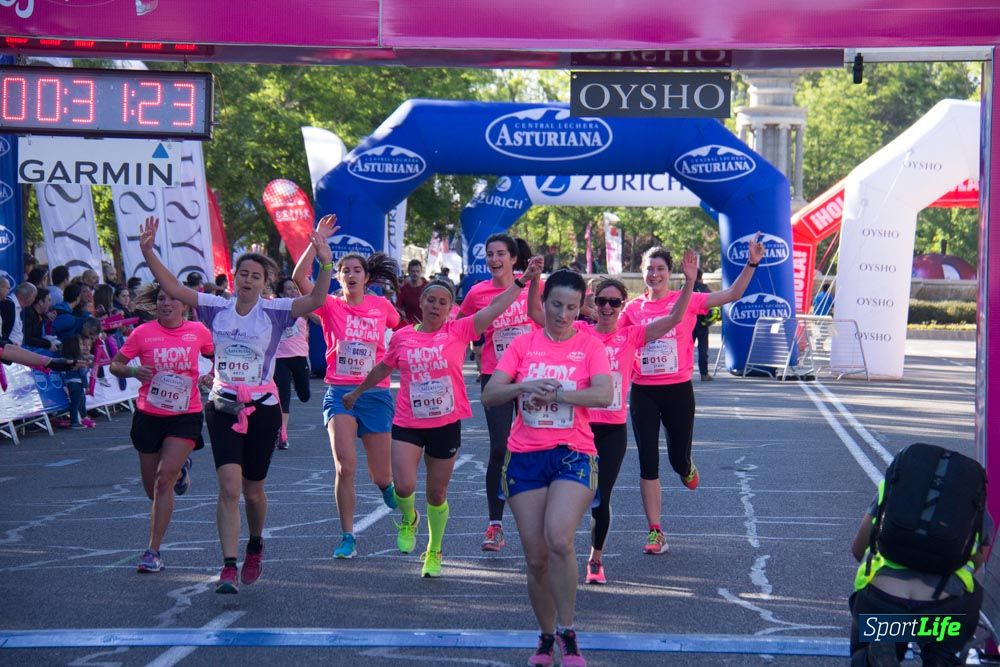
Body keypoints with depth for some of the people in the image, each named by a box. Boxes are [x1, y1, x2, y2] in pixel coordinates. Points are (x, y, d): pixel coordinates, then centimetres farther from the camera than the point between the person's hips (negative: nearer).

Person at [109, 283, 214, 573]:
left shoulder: (198, 331, -2)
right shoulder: (143, 333, -5)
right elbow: (115, 365, 2)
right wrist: (133, 370, -19)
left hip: (186, 415, -2)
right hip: (149, 415, 2)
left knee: (164, 477, -18)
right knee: (152, 488, 12)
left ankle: (153, 550, -10)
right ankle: (181, 468, 50)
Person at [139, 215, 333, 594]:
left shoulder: (274, 311, -4)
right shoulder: (217, 308, 2)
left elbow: (316, 301, -18)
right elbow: (173, 288, -4)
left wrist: (325, 265, -33)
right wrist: (148, 253, -16)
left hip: (263, 409, -1)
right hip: (223, 406, 1)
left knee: (253, 491, 10)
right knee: (229, 487, -12)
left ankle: (255, 545, 40)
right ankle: (229, 567, -12)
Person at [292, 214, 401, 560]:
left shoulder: (382, 306, 3)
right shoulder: (331, 305, -1)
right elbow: (299, 277, -16)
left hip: (376, 394, 1)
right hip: (339, 392, -1)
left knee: (380, 474, 7)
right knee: (345, 466, -16)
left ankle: (391, 492, 46)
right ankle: (348, 538, -5)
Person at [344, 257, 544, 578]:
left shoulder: (458, 332, -4)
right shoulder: (402, 337, 1)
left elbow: (495, 307, -12)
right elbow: (383, 368, 19)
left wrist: (524, 279, -20)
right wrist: (358, 391, 30)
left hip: (446, 425, 0)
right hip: (408, 425, 0)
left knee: (437, 494, 9)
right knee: (404, 486, -15)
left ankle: (434, 553, 30)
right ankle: (408, 519, 22)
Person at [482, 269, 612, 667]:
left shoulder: (589, 345, 2)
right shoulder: (523, 344, 7)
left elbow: (604, 395, -14)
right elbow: (489, 395, 0)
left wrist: (556, 393, -21)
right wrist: (525, 386, -17)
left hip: (574, 455, -2)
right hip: (525, 457, 3)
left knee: (559, 541, -24)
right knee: (536, 557, 3)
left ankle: (566, 632, -10)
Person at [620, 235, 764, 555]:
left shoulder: (686, 300, -3)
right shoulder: (633, 308, 2)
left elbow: (732, 294, -8)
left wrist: (752, 263, -17)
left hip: (678, 390, -1)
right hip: (643, 393, 1)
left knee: (679, 459, 8)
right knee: (648, 464, -1)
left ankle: (687, 468, 48)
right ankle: (655, 532, 6)